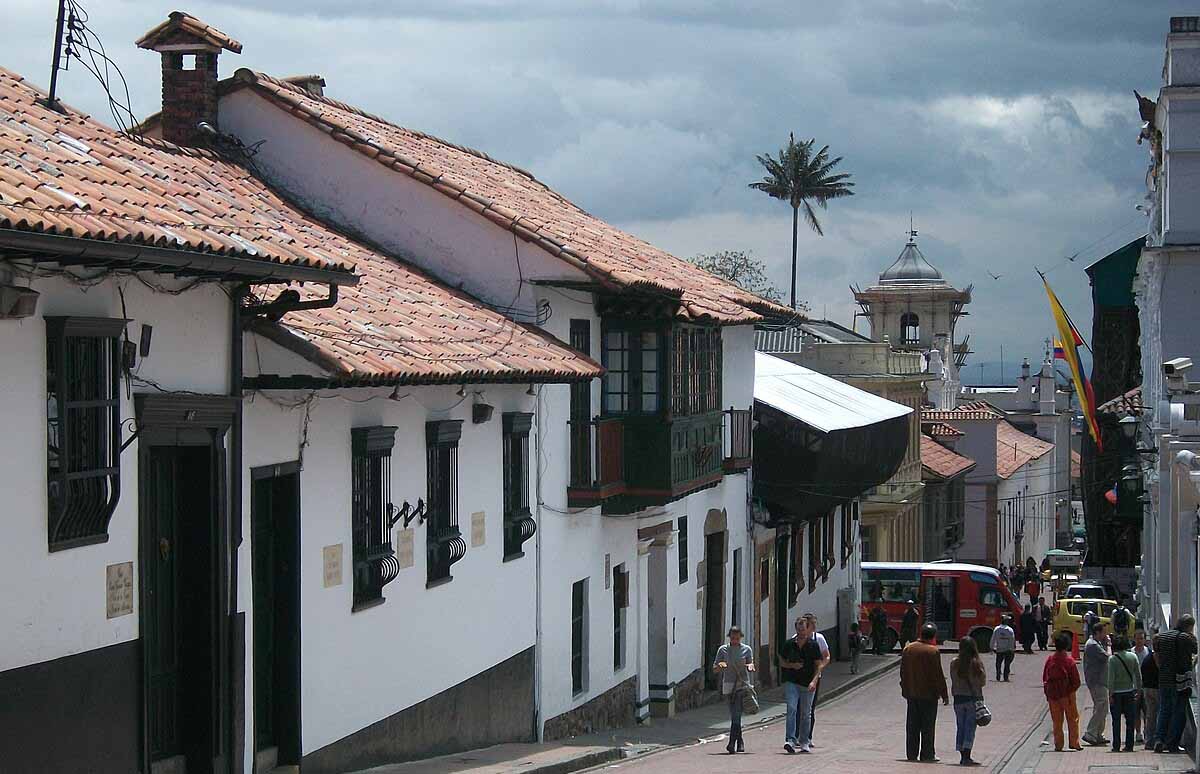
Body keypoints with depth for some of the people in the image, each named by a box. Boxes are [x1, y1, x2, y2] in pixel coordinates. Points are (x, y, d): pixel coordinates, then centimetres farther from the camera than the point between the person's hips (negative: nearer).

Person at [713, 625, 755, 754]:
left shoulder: (746, 649, 5)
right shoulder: (722, 649, 6)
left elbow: (751, 664, 3)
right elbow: (715, 669, 6)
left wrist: (750, 666, -21)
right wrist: (720, 666, -16)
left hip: (742, 685, -2)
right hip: (728, 685, 2)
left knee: (736, 714, -15)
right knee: (733, 715, 6)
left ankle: (732, 743, -20)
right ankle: (740, 742, 21)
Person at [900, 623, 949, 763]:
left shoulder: (907, 649, 5)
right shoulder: (933, 651, -13)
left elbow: (903, 672, 12)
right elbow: (938, 675, -12)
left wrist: (905, 690, 20)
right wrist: (944, 694, -6)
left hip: (911, 693, 5)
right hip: (928, 693, -5)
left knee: (912, 725, 10)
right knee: (928, 725, 1)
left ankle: (912, 753, 11)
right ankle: (927, 755, 2)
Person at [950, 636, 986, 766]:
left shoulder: (954, 664, -2)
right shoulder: (976, 664, -10)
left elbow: (953, 682, 3)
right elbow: (982, 682, -3)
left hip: (958, 698, 3)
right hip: (973, 698, -3)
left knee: (961, 728, 11)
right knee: (970, 728, -1)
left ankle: (963, 757, 14)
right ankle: (967, 757, -7)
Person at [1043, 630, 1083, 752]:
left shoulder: (1050, 659, -3)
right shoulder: (1069, 660, -12)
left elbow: (1045, 678, 3)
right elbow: (1076, 680, -9)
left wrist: (1047, 692, 11)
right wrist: (1072, 689, 9)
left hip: (1052, 695, 3)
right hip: (1067, 695, -3)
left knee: (1056, 720, 10)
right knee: (1073, 719, 10)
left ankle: (1058, 744, 10)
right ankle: (1074, 743, 9)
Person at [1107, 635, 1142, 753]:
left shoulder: (1112, 659, -9)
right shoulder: (1133, 657, -1)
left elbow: (1111, 678, -12)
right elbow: (1138, 676, 2)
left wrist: (1110, 694, -8)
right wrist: (1138, 690, 10)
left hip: (1116, 693, -2)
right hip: (1129, 691, 2)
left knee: (1116, 721, 4)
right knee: (1130, 720, 8)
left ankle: (1116, 746, 3)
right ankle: (1129, 746, 6)